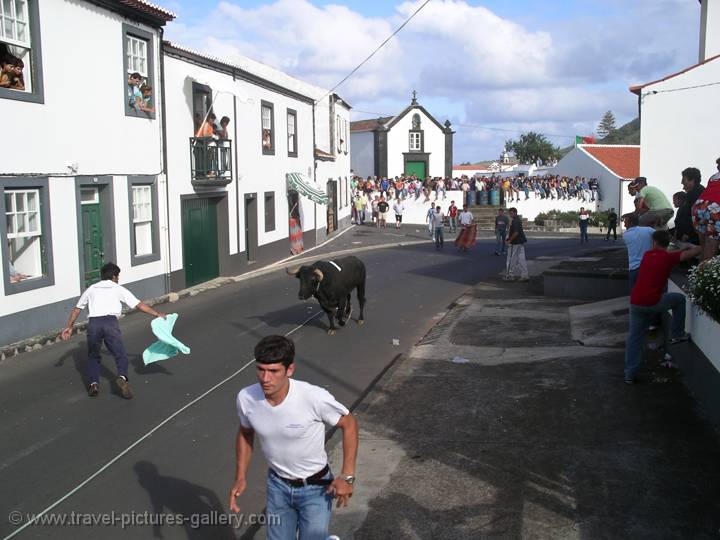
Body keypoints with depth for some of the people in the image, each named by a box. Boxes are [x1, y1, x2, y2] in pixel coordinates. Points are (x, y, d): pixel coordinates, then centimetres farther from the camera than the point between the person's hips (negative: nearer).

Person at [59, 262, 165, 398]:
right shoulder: (118, 289, 18)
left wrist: (69, 327, 37)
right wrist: (157, 314, 23)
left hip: (93, 323, 3)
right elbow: (139, 305, 17)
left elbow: (77, 309, 30)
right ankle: (122, 377, -21)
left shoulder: (91, 289, 25)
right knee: (120, 355, 5)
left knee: (93, 356, 21)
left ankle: (93, 383, 7)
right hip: (110, 322, -2)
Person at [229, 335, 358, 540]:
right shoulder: (245, 398, -19)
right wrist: (240, 477, -1)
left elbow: (348, 424, -14)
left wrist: (347, 476, -15)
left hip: (316, 487, -3)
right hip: (277, 485, 4)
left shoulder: (315, 398, -31)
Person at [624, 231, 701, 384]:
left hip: (635, 303, 4)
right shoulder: (669, 257, -2)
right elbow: (697, 250, 3)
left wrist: (679, 249, 45)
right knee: (680, 299, 21)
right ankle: (677, 334, 28)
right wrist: (692, 246, 26)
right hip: (653, 303, -4)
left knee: (634, 337, 12)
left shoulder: (647, 255, 12)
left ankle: (630, 374, 12)